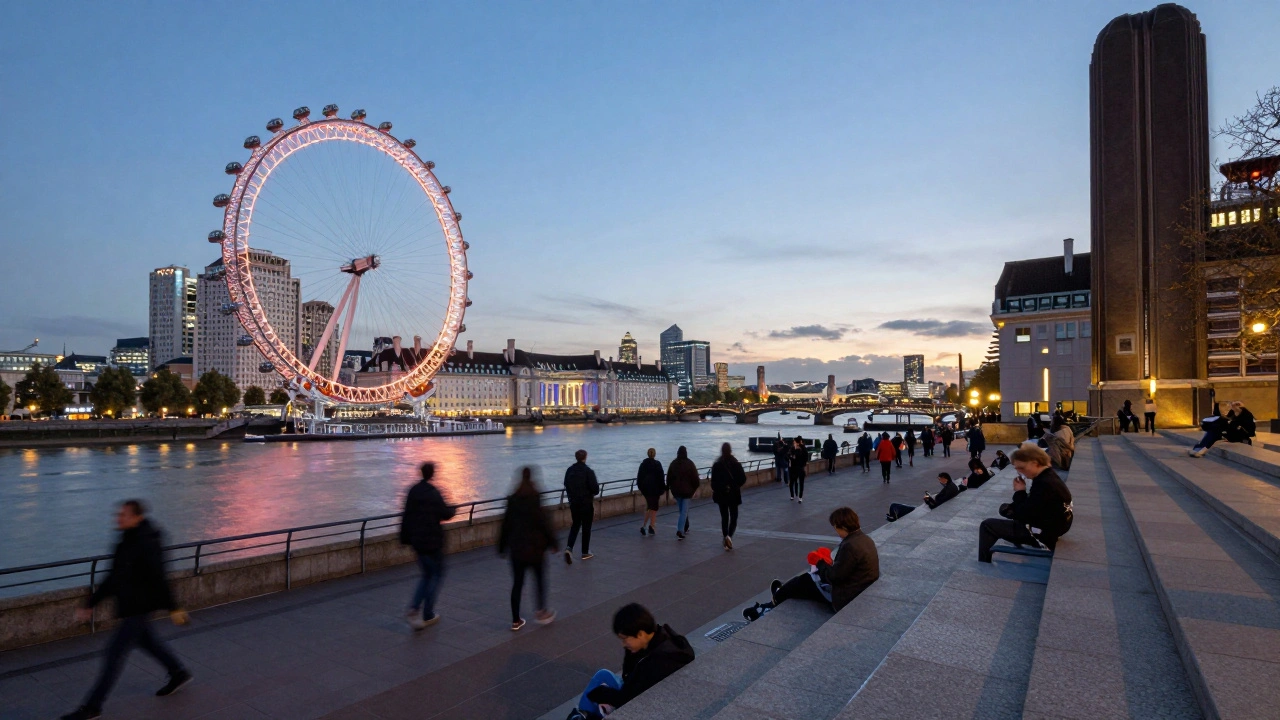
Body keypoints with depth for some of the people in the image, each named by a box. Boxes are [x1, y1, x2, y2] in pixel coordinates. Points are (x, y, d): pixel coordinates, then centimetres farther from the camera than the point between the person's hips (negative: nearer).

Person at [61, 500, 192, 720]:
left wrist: (173, 608, -16)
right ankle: (178, 673, 38)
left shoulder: (147, 544, -24)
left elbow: (159, 579, -21)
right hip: (128, 605, 9)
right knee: (146, 641, 22)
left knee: (115, 652, -2)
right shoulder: (125, 542, 4)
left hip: (139, 607, -9)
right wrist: (90, 604, 11)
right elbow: (112, 579, 12)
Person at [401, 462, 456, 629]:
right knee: (437, 574, 10)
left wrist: (405, 538, 13)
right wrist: (453, 509, 9)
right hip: (433, 540, -6)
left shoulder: (413, 491, 3)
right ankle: (427, 615, 10)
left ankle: (413, 608, 0)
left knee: (426, 574, 19)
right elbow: (445, 514, -13)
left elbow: (406, 517, 6)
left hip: (417, 540, 6)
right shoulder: (433, 493, -17)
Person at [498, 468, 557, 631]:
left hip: (516, 548, 4)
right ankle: (541, 612, 14)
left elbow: (505, 526, 6)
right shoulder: (535, 501, -12)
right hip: (535, 547, -4)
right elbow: (544, 524, -12)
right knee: (540, 579, 15)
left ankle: (516, 620, 12)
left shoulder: (512, 501, 2)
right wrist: (552, 543, -3)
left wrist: (502, 548, 13)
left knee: (517, 583, 9)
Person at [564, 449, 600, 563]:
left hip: (573, 502, 4)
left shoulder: (569, 470, 0)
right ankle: (585, 553, 17)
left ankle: (569, 548, -5)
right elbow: (595, 489, -17)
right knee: (586, 527, 9)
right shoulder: (588, 471, -16)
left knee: (575, 525, 15)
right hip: (586, 503, -4)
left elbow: (566, 486, 9)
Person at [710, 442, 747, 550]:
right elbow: (743, 479, -7)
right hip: (734, 494, -1)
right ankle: (729, 536, -17)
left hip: (720, 494, 1)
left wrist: (715, 490, 8)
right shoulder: (736, 464, -8)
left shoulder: (716, 464, -6)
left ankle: (726, 539, 15)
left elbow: (713, 481, -7)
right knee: (733, 516, 7)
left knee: (724, 517, 14)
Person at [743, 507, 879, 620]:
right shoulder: (865, 539, 4)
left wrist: (820, 562, -7)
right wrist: (829, 563, 3)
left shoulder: (850, 546, -28)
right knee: (808, 579, 17)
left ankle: (775, 600, 29)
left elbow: (834, 576, -24)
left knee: (805, 581, 8)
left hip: (846, 599, -9)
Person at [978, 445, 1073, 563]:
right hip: (1048, 527, 11)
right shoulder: (1048, 476, 3)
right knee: (1005, 509, 29)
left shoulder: (1045, 484, -29)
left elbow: (1024, 515, -25)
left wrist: (1019, 492, -12)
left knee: (987, 525, -7)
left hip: (1042, 536, -11)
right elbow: (1030, 506, 14)